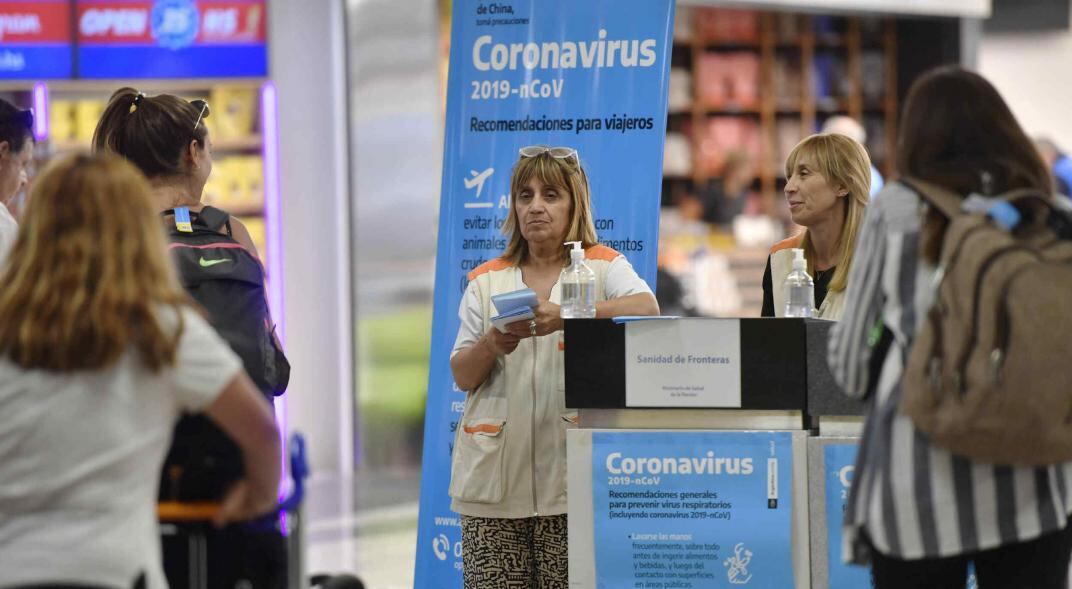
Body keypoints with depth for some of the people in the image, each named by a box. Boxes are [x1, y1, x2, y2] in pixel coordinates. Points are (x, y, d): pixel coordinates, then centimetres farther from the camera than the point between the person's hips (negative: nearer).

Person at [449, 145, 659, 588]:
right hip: (496, 477, 3)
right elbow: (462, 377, 12)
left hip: (572, 476, -3)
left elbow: (647, 308, -16)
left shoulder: (602, 267, 6)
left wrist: (567, 316, -28)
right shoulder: (487, 281, 16)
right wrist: (491, 345, -11)